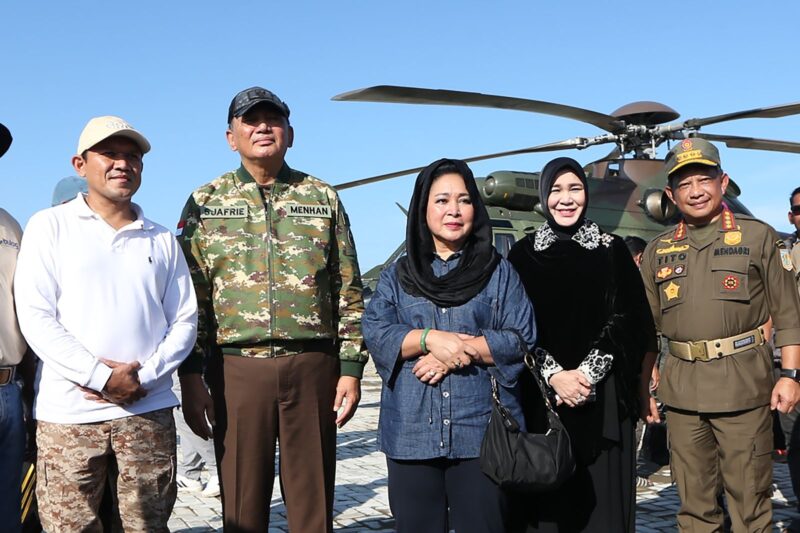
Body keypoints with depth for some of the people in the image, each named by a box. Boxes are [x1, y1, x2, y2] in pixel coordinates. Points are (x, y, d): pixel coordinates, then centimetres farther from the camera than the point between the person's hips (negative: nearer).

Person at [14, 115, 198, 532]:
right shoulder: (50, 226, 5)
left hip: (149, 410, 2)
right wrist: (101, 376, -13)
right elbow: (34, 317, -4)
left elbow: (184, 321, 9)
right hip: (68, 414, -2)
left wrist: (142, 378, -7)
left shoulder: (162, 240, 14)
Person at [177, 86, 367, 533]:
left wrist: (351, 368, 0)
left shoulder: (323, 198, 9)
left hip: (314, 367, 0)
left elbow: (349, 291, 7)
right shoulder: (206, 203, 8)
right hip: (237, 370, 0)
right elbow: (191, 298, 5)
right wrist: (191, 377, -2)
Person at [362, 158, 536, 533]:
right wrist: (430, 339, -16)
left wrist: (458, 351, -13)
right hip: (411, 431, 2)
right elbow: (376, 333, -1)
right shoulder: (396, 276, 13)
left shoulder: (499, 272, 9)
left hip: (482, 428, -1)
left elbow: (521, 338, -2)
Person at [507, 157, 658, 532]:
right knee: (548, 493, 3)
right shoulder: (522, 254, 5)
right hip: (542, 395, 0)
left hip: (603, 393, 0)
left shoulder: (612, 249, 5)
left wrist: (586, 373, -11)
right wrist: (554, 376, -12)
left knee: (603, 493, 1)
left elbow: (627, 321, 0)